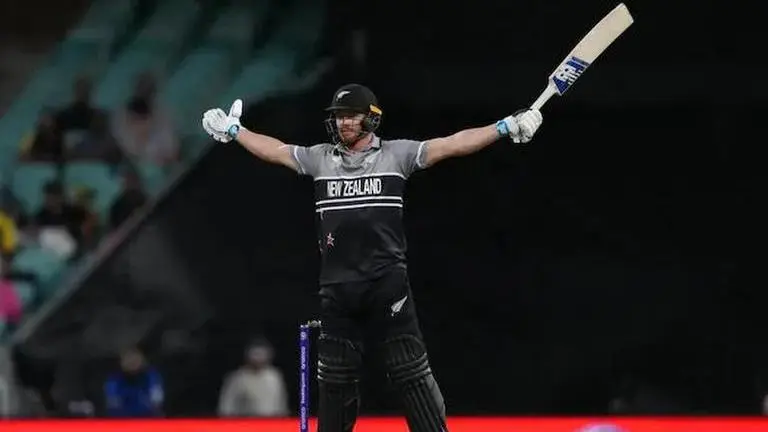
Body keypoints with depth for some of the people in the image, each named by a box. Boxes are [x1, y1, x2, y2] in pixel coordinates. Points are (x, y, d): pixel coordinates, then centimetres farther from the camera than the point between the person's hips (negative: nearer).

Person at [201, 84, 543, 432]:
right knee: (334, 379, 9)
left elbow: (451, 145, -6)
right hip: (337, 289, 3)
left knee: (411, 374, -7)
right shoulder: (320, 159, 11)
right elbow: (275, 150, 20)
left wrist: (506, 128, -14)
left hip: (387, 284, -3)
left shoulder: (396, 154, 1)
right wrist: (232, 130, 24)